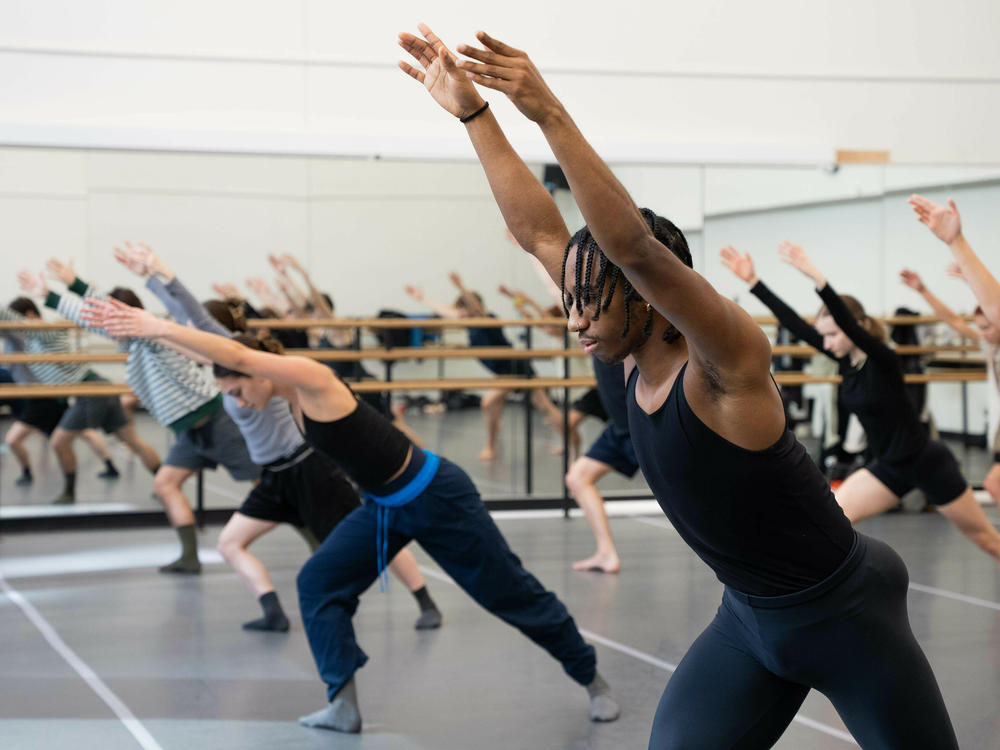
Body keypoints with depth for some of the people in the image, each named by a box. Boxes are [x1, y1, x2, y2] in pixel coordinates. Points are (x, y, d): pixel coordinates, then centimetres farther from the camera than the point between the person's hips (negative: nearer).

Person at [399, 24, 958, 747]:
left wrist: (549, 113, -47)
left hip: (847, 616, -7)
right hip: (749, 620, 7)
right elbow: (539, 231, -2)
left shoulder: (729, 358, -25)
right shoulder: (640, 356, -4)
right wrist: (473, 113, -5)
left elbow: (636, 248, -41)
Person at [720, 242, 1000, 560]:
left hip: (928, 463, -7)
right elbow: (795, 323, -8)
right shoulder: (845, 357, -4)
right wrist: (752, 280, -13)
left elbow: (848, 321, -42)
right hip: (890, 467, 7)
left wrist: (813, 274, -54)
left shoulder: (883, 360, -24)